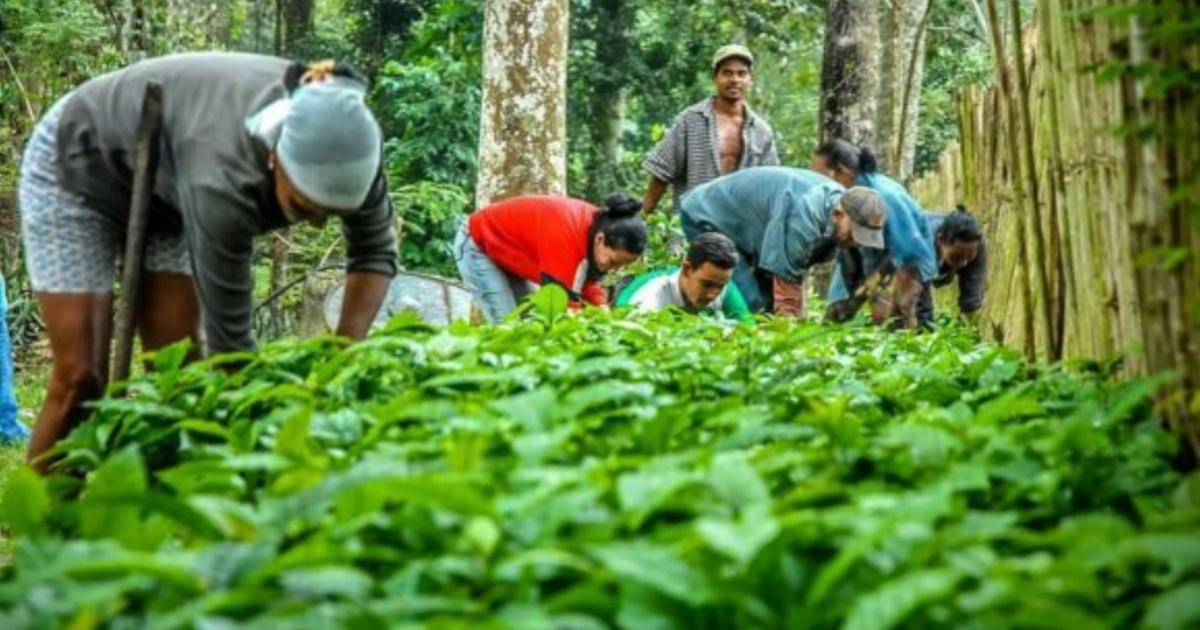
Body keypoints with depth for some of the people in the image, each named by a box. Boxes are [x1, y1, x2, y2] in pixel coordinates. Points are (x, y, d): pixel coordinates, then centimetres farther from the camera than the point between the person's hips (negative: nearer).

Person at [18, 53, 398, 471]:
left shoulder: (343, 139, -27)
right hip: (79, 169, -6)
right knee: (80, 381, -10)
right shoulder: (225, 173, -43)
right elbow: (228, 336, -36)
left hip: (162, 191, 6)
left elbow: (376, 252, -11)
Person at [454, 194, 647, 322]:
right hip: (477, 245, -9)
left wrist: (602, 308, -17)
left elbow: (586, 278, 0)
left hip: (507, 250, 9)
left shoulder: (597, 224, -13)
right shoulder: (566, 233, -40)